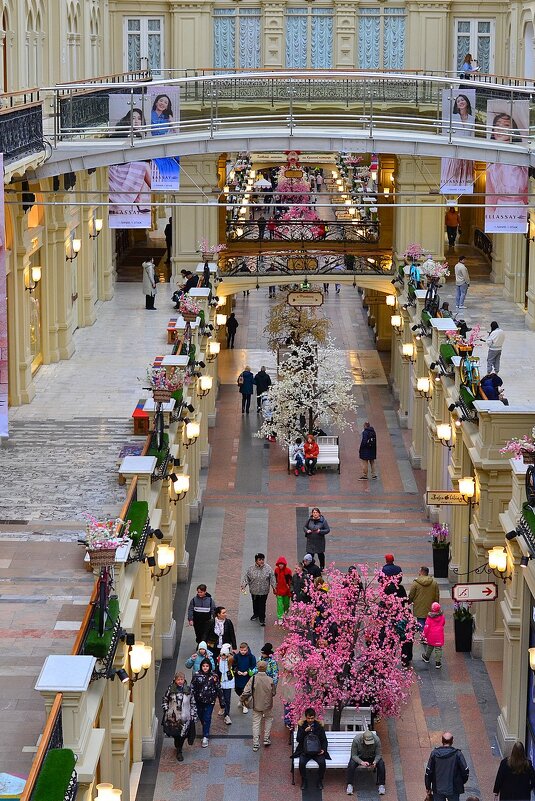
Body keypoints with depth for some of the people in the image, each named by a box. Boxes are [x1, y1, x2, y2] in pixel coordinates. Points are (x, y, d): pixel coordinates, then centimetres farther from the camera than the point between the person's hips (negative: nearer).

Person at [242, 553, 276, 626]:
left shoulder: (268, 568, -11)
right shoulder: (251, 568, -8)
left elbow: (272, 578, -5)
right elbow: (246, 577, -2)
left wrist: (274, 586, -7)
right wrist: (244, 585, -11)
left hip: (264, 591, -2)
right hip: (254, 590, 2)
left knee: (262, 605, 2)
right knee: (255, 603, 21)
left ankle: (262, 619, 14)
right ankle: (256, 614, 45)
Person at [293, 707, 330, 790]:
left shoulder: (319, 725, 6)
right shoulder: (302, 725, 5)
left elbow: (324, 740, 10)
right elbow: (298, 739, 0)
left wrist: (323, 749, -8)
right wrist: (305, 731, -15)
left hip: (317, 750, 0)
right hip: (305, 750, 0)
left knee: (322, 763, -28)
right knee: (302, 763, -30)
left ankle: (320, 781, -6)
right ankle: (304, 781, -7)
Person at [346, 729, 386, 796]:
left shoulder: (376, 740, -26)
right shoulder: (356, 740, -30)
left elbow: (378, 754, -17)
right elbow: (354, 755, -23)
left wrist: (374, 762, -37)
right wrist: (362, 762, -40)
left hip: (372, 757, 1)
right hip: (359, 756, -1)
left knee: (381, 763, -28)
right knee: (351, 764, -31)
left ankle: (381, 785, -17)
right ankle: (350, 785, -21)